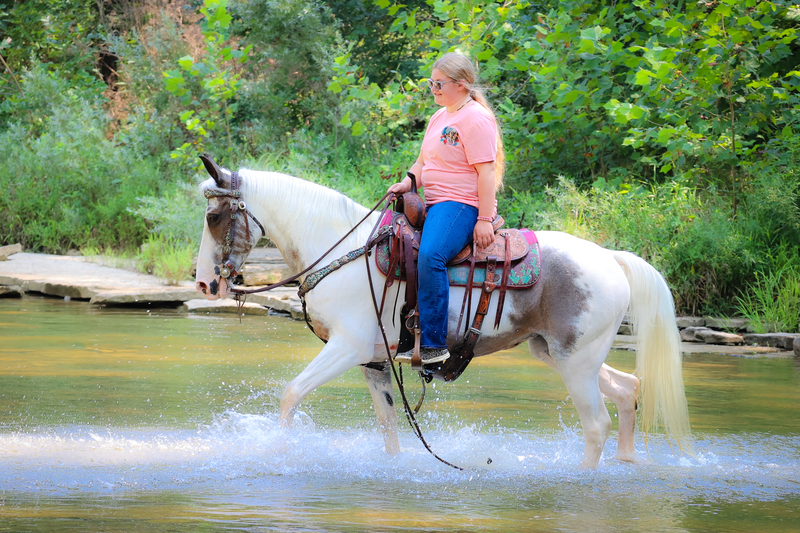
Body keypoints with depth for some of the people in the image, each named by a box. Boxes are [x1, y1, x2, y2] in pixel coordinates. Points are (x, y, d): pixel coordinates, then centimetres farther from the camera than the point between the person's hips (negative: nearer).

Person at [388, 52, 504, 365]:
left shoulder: (476, 119, -10)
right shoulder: (439, 118, 20)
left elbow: (486, 172, -16)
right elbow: (423, 162, 26)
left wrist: (485, 220, -22)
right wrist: (407, 183, 4)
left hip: (461, 205, -11)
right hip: (433, 204, 11)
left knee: (430, 255, -33)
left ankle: (433, 343, -35)